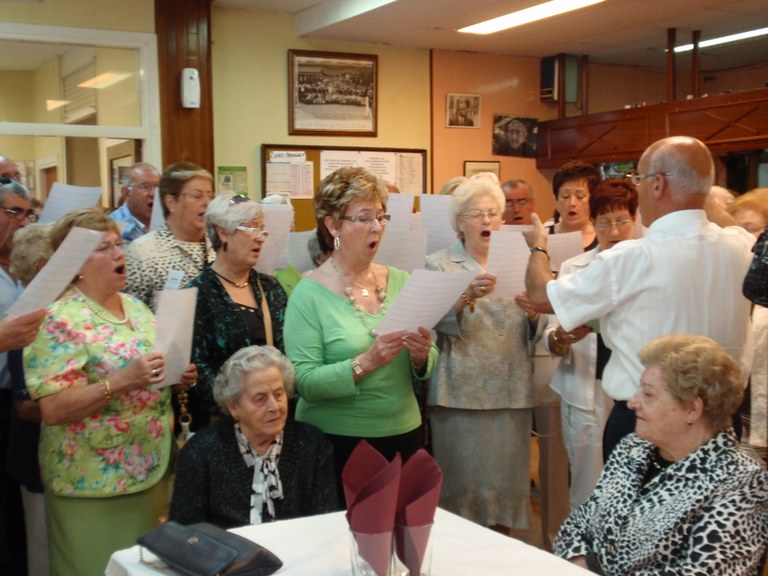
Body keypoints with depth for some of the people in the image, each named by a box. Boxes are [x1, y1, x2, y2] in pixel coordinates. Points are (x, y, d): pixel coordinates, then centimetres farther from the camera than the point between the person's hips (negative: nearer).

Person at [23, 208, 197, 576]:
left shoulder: (136, 307, 9)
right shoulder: (60, 321, -14)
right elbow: (52, 410, -21)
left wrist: (178, 376, -1)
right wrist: (121, 380, -29)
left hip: (153, 472, 7)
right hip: (93, 484, -7)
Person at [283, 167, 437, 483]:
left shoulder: (400, 281, 2)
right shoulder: (309, 294, -11)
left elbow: (429, 361, 7)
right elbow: (305, 382, -17)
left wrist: (421, 356, -14)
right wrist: (365, 363, -27)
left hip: (404, 433, 4)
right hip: (339, 442, -4)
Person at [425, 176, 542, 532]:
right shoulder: (439, 265, 1)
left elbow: (530, 332, 14)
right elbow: (440, 321, -15)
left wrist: (534, 316, -9)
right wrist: (467, 297, -34)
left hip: (511, 393, 4)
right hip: (462, 393, -4)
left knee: (506, 483, 8)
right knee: (462, 489, 0)